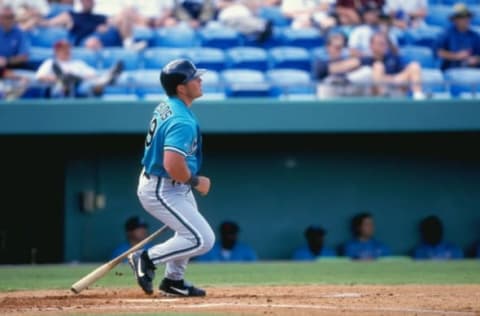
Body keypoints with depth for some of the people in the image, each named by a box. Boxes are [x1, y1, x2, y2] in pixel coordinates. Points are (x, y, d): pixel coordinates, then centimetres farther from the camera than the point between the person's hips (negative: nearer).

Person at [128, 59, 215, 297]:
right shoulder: (182, 121, -26)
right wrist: (196, 182, -17)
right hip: (161, 191, -10)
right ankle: (147, 260, -2)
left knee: (190, 232, 26)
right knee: (202, 239, -10)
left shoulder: (166, 107, 4)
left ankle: (173, 280, 34)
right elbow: (173, 165, -35)